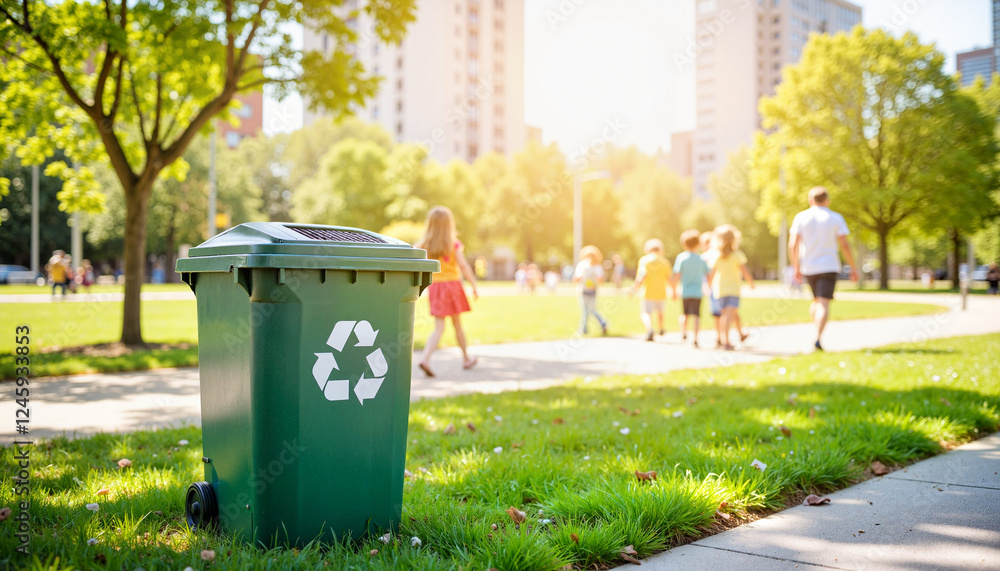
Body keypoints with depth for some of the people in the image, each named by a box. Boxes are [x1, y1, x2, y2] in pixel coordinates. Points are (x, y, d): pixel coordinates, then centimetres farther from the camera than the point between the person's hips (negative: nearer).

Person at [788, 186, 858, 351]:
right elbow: (844, 245, -4)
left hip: (808, 268, 3)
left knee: (817, 300, 22)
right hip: (828, 267, -3)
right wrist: (853, 268, 4)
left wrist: (796, 267, 6)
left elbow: (793, 245, -4)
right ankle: (818, 339, -23)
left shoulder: (800, 218, 4)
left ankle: (817, 332, 13)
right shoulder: (835, 218, 1)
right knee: (824, 303, -9)